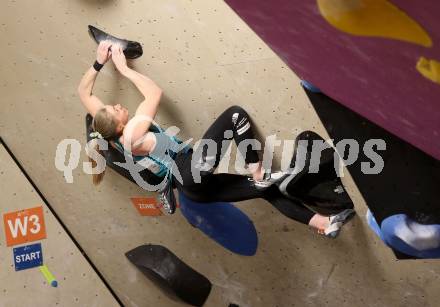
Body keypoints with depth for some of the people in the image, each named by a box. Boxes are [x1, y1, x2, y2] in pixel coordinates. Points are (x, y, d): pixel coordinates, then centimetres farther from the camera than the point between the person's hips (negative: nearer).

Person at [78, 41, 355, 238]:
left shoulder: (113, 136, 9)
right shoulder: (132, 133, -14)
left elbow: (84, 92, 20)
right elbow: (155, 93, -9)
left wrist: (99, 63, 15)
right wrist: (123, 67, 0)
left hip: (192, 186, 9)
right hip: (194, 173, -9)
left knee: (266, 189, 8)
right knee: (235, 114, -16)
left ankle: (325, 224, 12)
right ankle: (258, 174, -11)